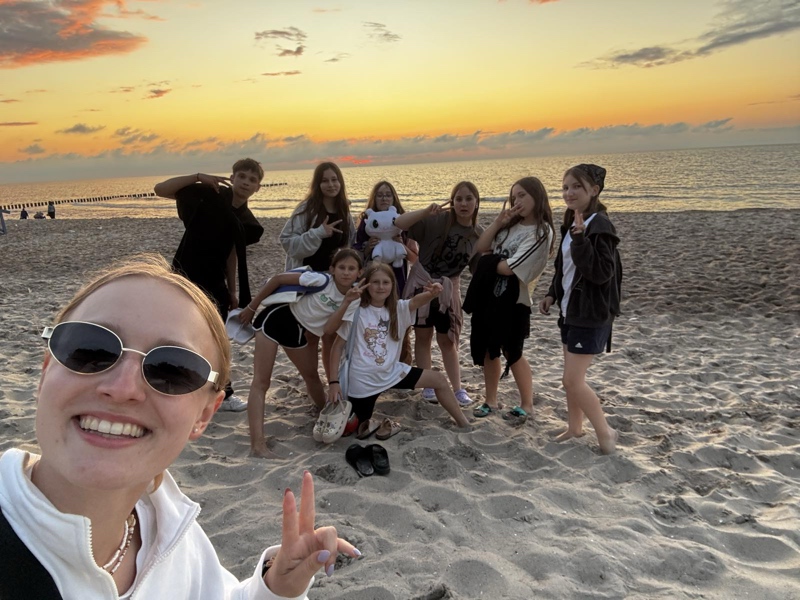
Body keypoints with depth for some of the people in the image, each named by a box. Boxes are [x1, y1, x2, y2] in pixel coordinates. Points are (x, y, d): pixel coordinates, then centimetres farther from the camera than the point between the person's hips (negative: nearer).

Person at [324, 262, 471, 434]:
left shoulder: (398, 309, -2)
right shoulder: (356, 312, -12)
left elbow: (417, 300, -23)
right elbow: (337, 346, -10)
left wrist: (432, 294, -46)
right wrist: (333, 381, -17)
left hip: (392, 373, 4)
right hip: (363, 380, -4)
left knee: (439, 380, 1)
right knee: (354, 424, 5)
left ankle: (464, 425, 14)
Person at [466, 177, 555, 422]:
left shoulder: (541, 232, -13)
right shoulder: (511, 225, 12)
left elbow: (509, 268, -19)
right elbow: (480, 247, 6)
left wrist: (490, 261, 0)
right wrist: (498, 222, -2)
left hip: (513, 300, -7)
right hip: (489, 295, 7)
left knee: (512, 353, 5)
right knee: (487, 350, 12)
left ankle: (526, 404, 23)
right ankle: (491, 400, 27)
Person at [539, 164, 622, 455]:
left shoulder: (600, 226, -18)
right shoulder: (572, 223, 9)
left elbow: (602, 273, -26)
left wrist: (580, 239, -34)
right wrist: (552, 294, 11)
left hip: (591, 314, -9)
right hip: (571, 310, 9)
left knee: (573, 380, -8)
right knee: (570, 378, 16)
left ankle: (605, 432, 10)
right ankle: (575, 427, 32)